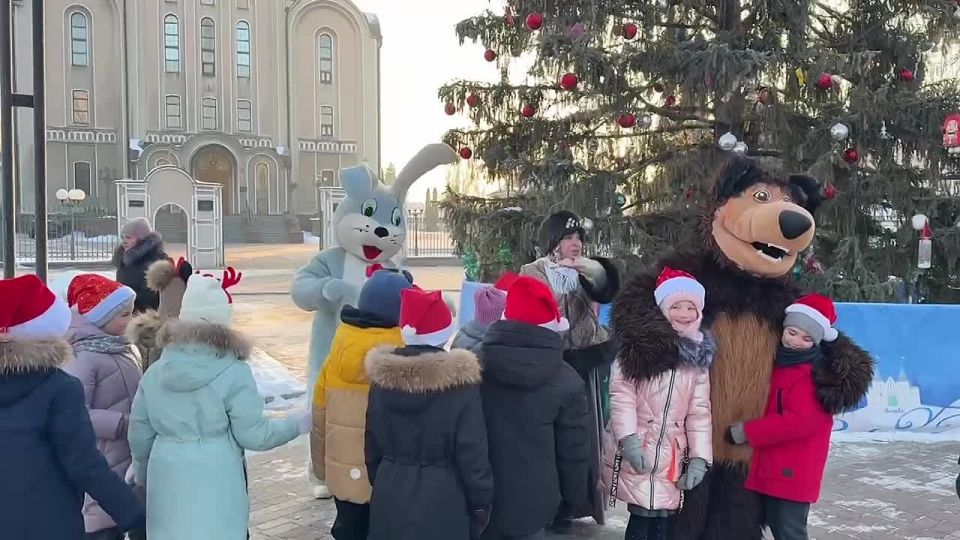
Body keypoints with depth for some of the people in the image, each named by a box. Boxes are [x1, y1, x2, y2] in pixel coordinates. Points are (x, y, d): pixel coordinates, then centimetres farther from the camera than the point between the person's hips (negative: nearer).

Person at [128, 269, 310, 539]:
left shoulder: (156, 372, 4)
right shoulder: (234, 373, -12)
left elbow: (139, 433, 11)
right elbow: (253, 434, -11)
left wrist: (142, 472, 29)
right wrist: (299, 424, 3)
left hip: (167, 480, 5)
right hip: (216, 484, -5)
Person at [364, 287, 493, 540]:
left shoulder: (382, 377, -2)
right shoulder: (459, 381, -15)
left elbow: (372, 445, 7)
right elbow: (472, 452, -13)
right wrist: (481, 503, -1)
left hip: (390, 498, 5)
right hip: (442, 503, -4)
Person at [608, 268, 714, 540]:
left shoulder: (698, 355, 11)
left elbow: (699, 410, 7)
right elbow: (622, 394, -9)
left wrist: (699, 456, 0)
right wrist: (629, 439, -19)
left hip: (674, 452, 4)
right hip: (640, 447, -4)